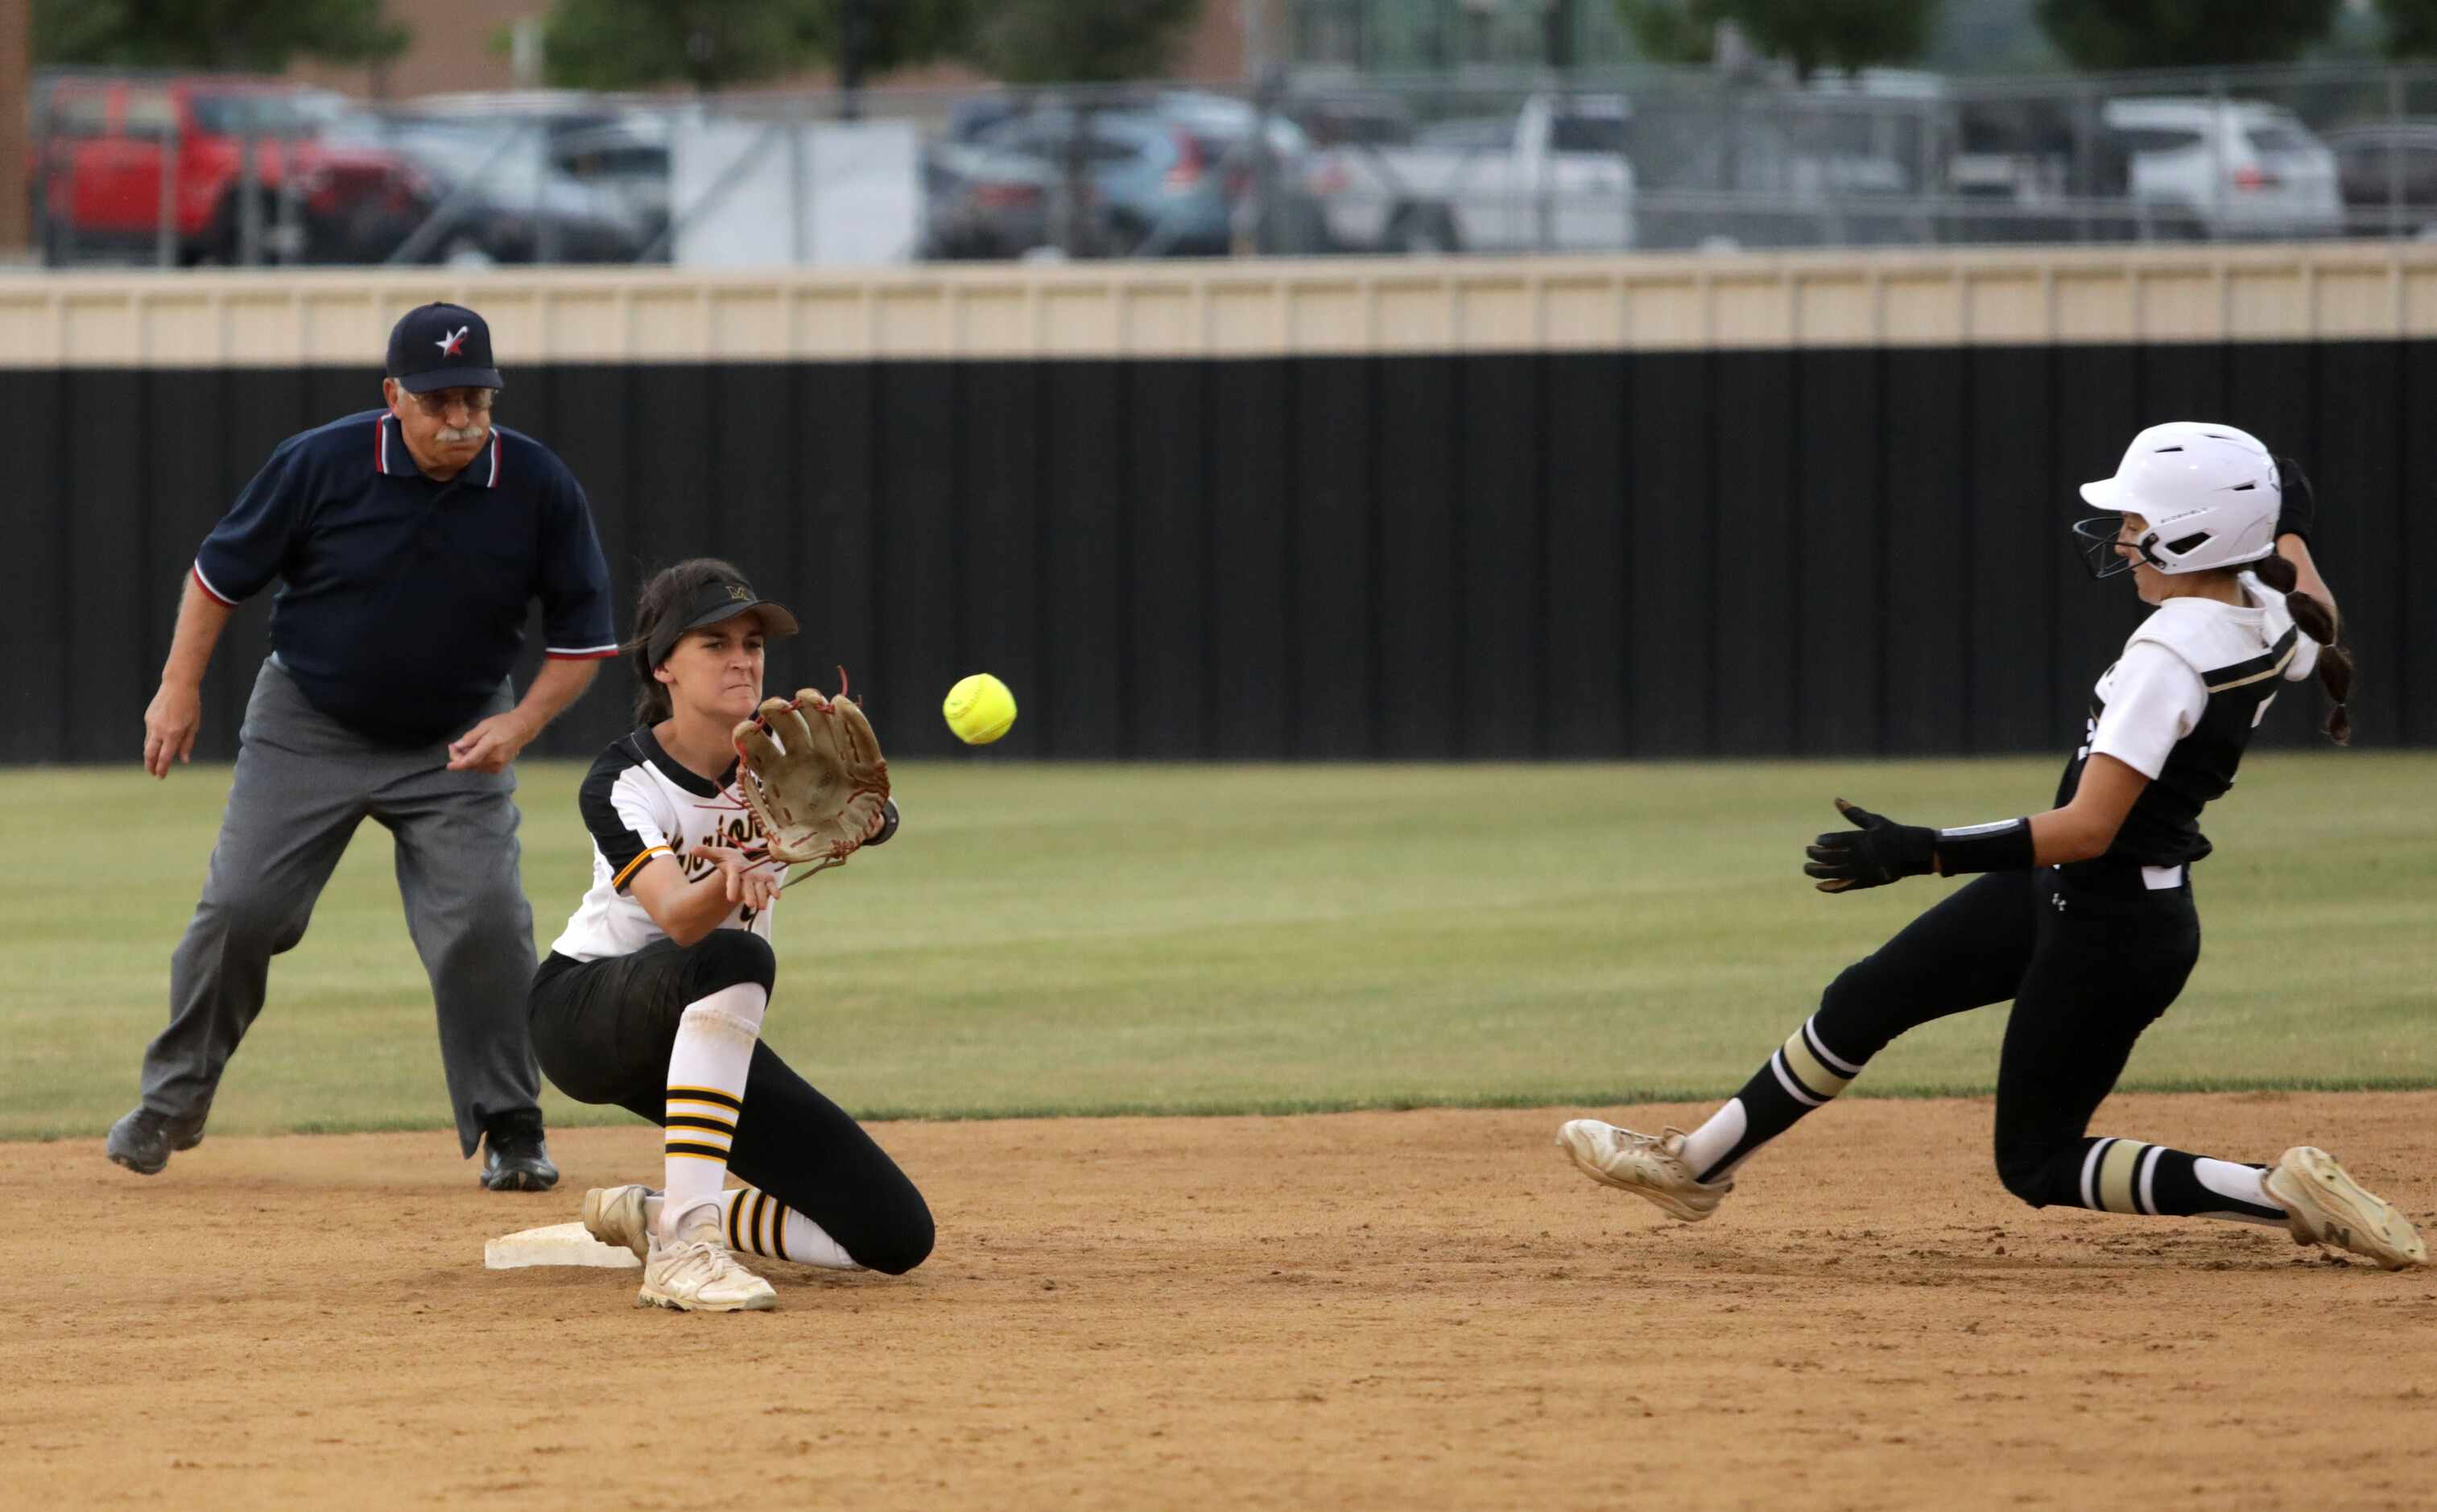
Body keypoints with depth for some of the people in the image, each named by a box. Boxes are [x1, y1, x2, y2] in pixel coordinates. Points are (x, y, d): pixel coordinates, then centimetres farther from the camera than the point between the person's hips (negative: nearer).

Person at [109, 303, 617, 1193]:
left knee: (485, 921, -15)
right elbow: (223, 569, -2)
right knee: (239, 910, -5)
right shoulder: (321, 465, -16)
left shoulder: (540, 489, -14)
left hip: (457, 742, 0)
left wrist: (520, 723, -19)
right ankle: (173, 1102, 15)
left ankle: (509, 1129, 0)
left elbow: (584, 636, -5)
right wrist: (181, 687, -6)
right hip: (307, 728, 0)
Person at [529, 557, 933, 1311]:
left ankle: (656, 1214, 11)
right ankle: (681, 1248, -43)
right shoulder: (622, 781, -20)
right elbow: (676, 917, -37)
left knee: (896, 1235, -7)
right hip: (582, 1014, -5)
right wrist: (730, 882, -60)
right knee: (735, 958, -41)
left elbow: (875, 822, -30)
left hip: (700, 1036, 5)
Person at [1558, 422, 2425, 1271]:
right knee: (1865, 1000, 14)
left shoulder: (2168, 653, -29)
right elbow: (2321, 628, 23)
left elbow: (2088, 828, -32)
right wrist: (2288, 530, 37)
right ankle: (1697, 1165, 27)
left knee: (2038, 1166, 3)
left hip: (2108, 930, -10)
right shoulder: (2270, 619, -4)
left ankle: (2289, 1196, -5)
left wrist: (1924, 852, -32)